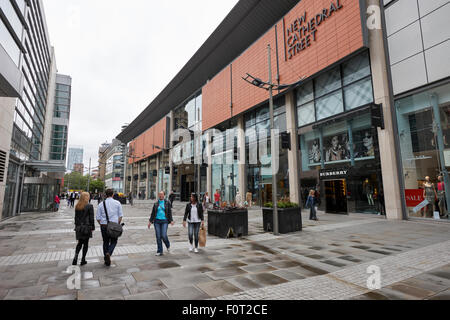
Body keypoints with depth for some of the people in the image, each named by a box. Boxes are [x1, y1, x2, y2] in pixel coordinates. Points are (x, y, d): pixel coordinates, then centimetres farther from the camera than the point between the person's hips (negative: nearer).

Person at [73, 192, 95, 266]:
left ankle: (76, 257, 0)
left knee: (80, 243, 17)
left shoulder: (77, 206, 3)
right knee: (86, 243, 7)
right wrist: (93, 227, -1)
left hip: (79, 227, 5)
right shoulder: (89, 206, -13)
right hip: (87, 227, -5)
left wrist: (77, 226, 18)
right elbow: (91, 218, -10)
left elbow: (76, 217, 9)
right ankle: (83, 260, 14)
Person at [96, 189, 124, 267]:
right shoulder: (117, 203, -1)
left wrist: (101, 225, 16)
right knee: (113, 242, 12)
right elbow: (120, 216, -2)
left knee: (105, 242, 15)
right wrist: (118, 225, 9)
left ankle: (107, 260, 20)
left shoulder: (101, 204, 1)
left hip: (104, 225, 2)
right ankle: (108, 254, -15)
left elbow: (98, 218, 2)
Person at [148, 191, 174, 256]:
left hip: (164, 221, -2)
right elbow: (153, 213, 11)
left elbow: (170, 212, 1)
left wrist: (171, 220, -8)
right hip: (157, 221, 3)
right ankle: (160, 251, 15)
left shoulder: (167, 202, 1)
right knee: (158, 237, 3)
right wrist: (150, 221, 7)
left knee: (164, 235, -10)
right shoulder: (156, 203, 7)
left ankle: (168, 246, 21)